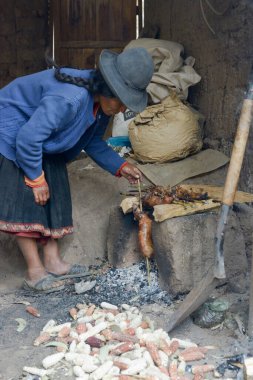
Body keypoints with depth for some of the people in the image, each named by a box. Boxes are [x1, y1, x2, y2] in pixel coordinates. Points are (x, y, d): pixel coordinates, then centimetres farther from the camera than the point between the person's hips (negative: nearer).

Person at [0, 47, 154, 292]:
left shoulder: (100, 101, -7)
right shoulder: (70, 98, -37)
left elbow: (92, 142, 7)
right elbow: (27, 138, -35)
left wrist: (120, 167, -4)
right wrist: (35, 178, -22)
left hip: (43, 144, 9)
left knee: (53, 197, 5)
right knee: (25, 200, -13)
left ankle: (53, 262, 11)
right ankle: (34, 273, -7)